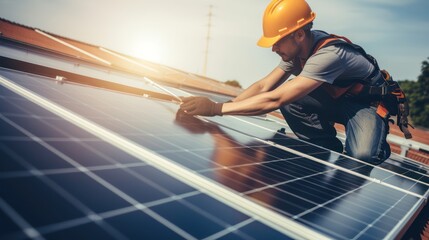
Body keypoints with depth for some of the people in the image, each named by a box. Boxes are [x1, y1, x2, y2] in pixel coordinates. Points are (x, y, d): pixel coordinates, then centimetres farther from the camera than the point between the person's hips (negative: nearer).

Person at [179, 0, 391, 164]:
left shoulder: (328, 55, -37)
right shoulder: (297, 48, -11)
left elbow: (274, 100, -43)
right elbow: (264, 86, -10)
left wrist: (216, 108, -43)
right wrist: (224, 105, -25)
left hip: (369, 103, -7)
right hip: (338, 98, 8)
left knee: (362, 155, -37)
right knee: (288, 95, -17)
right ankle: (332, 153, -1)